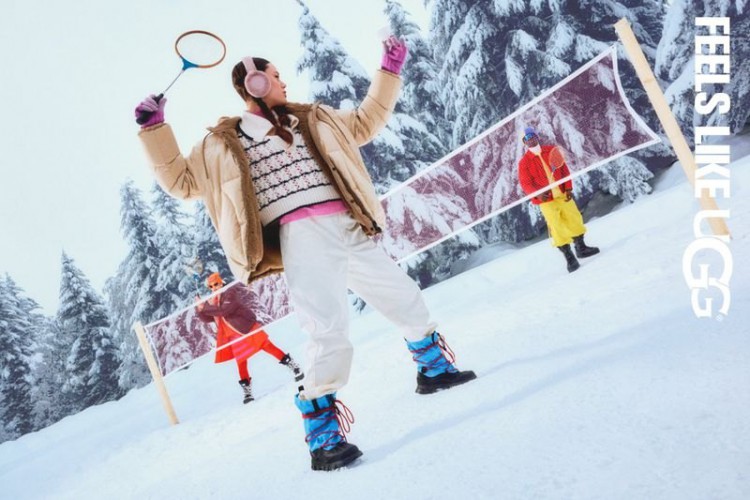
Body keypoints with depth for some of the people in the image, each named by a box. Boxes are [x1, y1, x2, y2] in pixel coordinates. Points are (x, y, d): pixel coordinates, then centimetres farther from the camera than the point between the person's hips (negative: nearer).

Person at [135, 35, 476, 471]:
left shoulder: (314, 120, 23)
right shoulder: (222, 145, 12)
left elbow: (365, 123, 32)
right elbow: (180, 180, 16)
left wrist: (390, 71, 30)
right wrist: (155, 128, 8)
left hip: (350, 230, 5)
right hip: (301, 238, -5)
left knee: (407, 301, 14)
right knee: (330, 333, -20)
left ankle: (435, 368, 41)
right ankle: (323, 435, -3)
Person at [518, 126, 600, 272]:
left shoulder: (551, 150, 4)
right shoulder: (524, 162, -5)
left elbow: (564, 169, 6)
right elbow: (525, 183, -8)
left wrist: (568, 188, -3)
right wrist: (537, 194, -26)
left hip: (563, 195, 4)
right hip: (546, 200, -4)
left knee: (575, 220, 11)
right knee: (558, 229, -4)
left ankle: (581, 248, 33)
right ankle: (569, 257, 7)